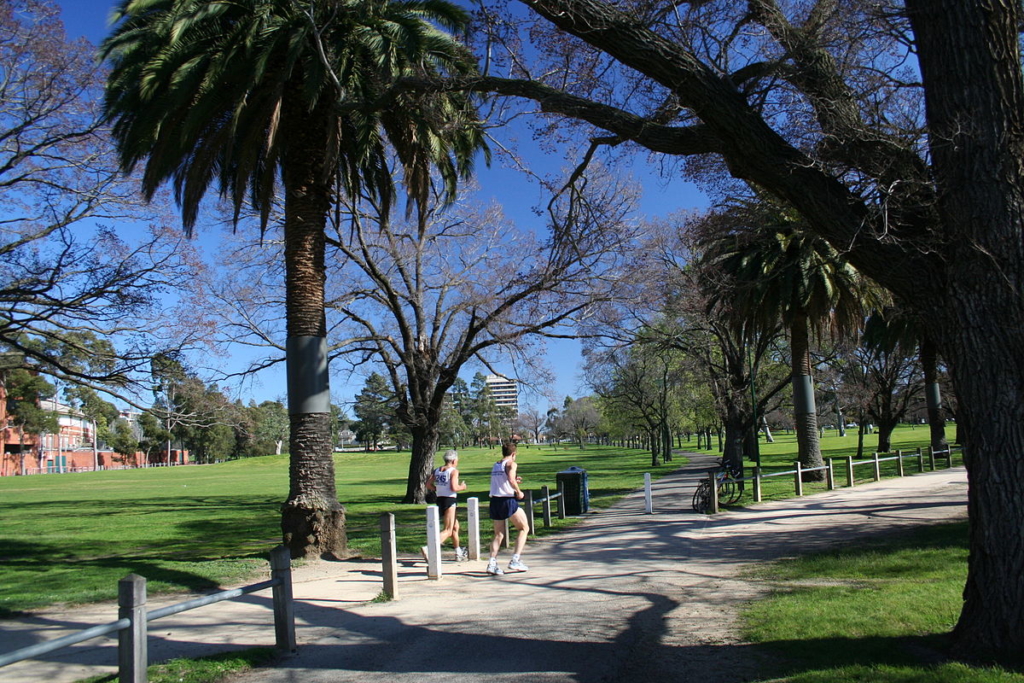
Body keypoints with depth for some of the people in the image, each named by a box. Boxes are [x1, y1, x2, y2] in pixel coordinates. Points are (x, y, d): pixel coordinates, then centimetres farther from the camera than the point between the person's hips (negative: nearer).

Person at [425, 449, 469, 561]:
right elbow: (454, 488, -18)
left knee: (455, 527, 23)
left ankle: (459, 554, 31)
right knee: (448, 531, -7)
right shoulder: (454, 471, -9)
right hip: (449, 501, -8)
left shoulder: (436, 471, 9)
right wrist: (462, 487, 0)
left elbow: (428, 484, 4)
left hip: (439, 500, 8)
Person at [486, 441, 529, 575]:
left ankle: (492, 563, -1)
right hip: (507, 500, -6)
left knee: (499, 534, 14)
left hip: (494, 500, 6)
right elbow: (511, 479, -20)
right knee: (524, 528, 9)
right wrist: (518, 491, -7)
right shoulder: (511, 464, -4)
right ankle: (515, 560, -1)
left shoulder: (495, 465, 16)